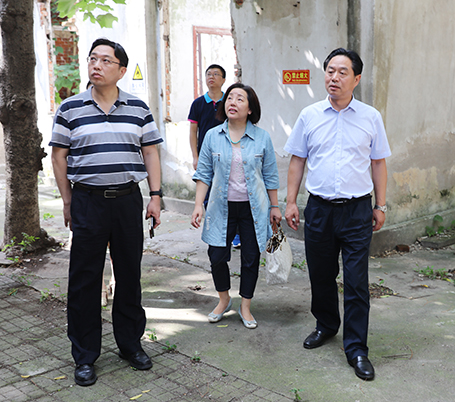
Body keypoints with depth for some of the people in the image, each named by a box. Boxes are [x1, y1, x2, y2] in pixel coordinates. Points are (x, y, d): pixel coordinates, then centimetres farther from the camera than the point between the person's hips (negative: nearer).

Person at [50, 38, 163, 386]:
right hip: (87, 200, -1)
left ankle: (131, 343, 27)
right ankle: (85, 357, 17)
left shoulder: (138, 108, 7)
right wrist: (68, 202, 3)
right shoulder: (71, 109, 2)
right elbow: (59, 157, 5)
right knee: (85, 278, 3)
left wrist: (156, 196, 2)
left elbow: (150, 152, 9)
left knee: (130, 274, 10)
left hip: (128, 199, 2)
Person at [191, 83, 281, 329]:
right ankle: (224, 300, 28)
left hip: (253, 208, 0)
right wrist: (198, 205, -5)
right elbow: (204, 173, 3)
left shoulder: (262, 138, -1)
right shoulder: (212, 136, 1)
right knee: (217, 256, 0)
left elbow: (270, 176, 5)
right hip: (222, 207, 1)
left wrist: (275, 206, 6)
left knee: (251, 258, 5)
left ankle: (245, 307, 24)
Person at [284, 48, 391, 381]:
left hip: (357, 209, -1)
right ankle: (326, 325, 37)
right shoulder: (310, 115, 5)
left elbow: (379, 163, 7)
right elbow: (297, 161, 8)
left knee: (357, 282, 0)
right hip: (319, 208, 2)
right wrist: (290, 202, 3)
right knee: (321, 275, 14)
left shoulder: (371, 117, 3)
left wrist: (381, 206, 5)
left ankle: (356, 348, 11)